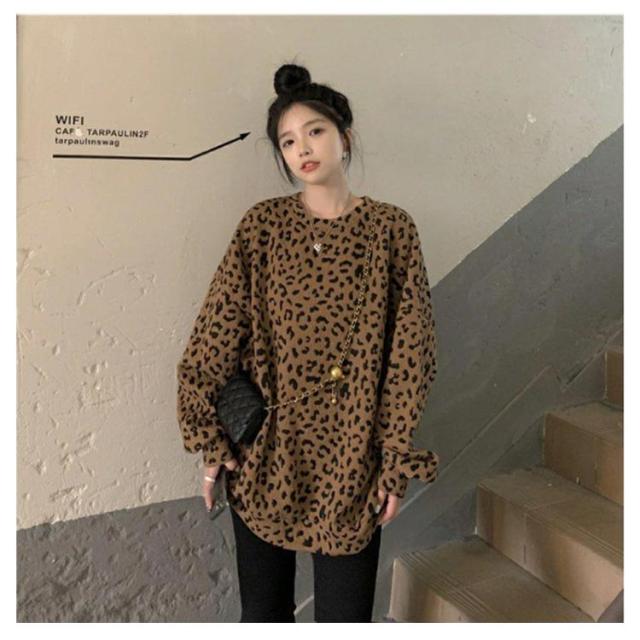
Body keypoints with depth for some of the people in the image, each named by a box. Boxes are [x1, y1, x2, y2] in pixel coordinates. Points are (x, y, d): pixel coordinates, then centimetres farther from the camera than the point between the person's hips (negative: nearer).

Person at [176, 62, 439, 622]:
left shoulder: (391, 229, -3)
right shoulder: (262, 225, -2)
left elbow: (409, 353, -3)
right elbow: (214, 336, -1)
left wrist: (397, 459, -4)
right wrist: (210, 440, -3)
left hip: (351, 460, -1)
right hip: (263, 454, 1)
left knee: (346, 613, 11)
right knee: (262, 609, 16)